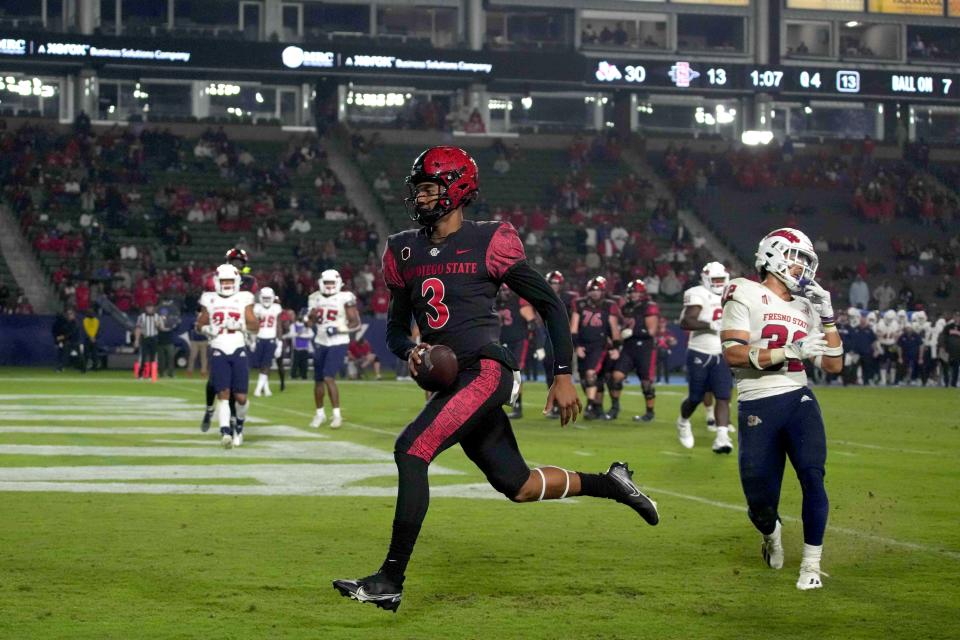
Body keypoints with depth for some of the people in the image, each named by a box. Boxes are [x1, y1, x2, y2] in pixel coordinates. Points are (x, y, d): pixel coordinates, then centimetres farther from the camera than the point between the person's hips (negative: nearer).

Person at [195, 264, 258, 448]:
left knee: (240, 396, 0)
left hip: (239, 351, 0)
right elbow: (200, 324, 18)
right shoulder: (210, 301, 9)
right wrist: (208, 329, -3)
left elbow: (254, 325, 2)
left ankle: (239, 426, 28)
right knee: (223, 395, -12)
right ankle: (225, 432, -20)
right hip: (219, 352, 0)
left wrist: (239, 325, -16)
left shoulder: (244, 299, 5)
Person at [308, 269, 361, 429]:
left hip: (338, 344, -6)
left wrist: (339, 329, -22)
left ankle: (336, 414, -9)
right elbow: (311, 323, 15)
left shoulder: (345, 298, -10)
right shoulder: (315, 298, 6)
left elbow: (355, 323, -9)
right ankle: (320, 413, 27)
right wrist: (309, 317, -7)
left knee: (329, 377, -17)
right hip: (320, 343, 6)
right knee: (318, 380, 10)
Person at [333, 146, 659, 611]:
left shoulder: (488, 242, -5)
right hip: (451, 381, 7)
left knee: (411, 451, -23)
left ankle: (390, 580, -21)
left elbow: (550, 305, -1)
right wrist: (409, 351, -2)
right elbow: (396, 327, 21)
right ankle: (609, 484, 37)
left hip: (485, 369, -7)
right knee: (519, 486, 13)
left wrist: (563, 375, -4)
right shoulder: (405, 251, 13)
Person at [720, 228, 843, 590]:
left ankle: (811, 564, -4)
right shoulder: (745, 295, -1)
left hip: (798, 400, 4)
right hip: (756, 408, -4)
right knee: (760, 501, 0)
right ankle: (771, 533, 38)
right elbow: (733, 354, -13)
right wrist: (789, 351, -20)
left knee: (812, 476, -17)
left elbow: (833, 366, 16)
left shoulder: (805, 308, 16)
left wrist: (827, 318, 7)